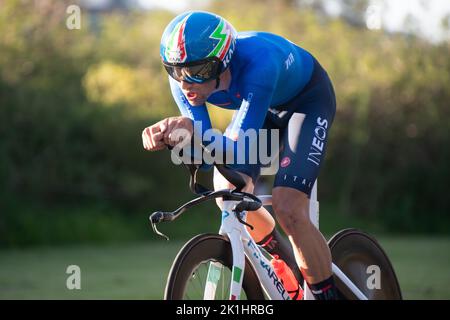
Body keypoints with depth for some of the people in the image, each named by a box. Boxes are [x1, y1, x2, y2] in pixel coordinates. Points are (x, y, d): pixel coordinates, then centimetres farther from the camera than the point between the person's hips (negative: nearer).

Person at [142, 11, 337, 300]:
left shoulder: (257, 61, -42)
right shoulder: (185, 77, -24)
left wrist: (190, 131, -62)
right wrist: (176, 133, -45)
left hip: (307, 99, -6)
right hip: (267, 105, 6)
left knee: (288, 210, -22)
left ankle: (329, 293, -5)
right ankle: (288, 262, 18)